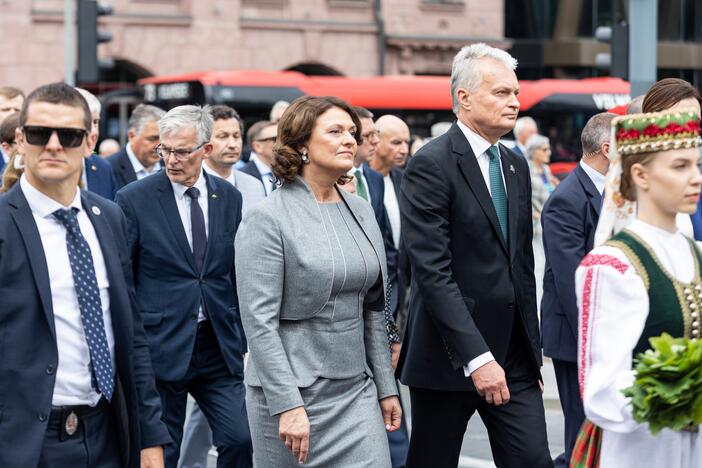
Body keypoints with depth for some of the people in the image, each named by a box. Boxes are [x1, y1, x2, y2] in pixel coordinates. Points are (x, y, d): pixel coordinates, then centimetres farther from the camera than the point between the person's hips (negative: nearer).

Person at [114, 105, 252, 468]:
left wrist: (245, 342, 9)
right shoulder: (134, 200, -6)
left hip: (219, 346, 3)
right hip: (161, 346, -3)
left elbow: (239, 275, 12)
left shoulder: (229, 197, 6)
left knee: (242, 438, -5)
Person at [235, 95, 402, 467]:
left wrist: (386, 388, 12)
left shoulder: (361, 212, 9)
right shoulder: (267, 218, -10)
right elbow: (259, 320, -15)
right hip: (292, 393, -5)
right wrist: (287, 405, -19)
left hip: (357, 390, 5)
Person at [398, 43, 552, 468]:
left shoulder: (516, 165, 13)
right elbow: (433, 271, -19)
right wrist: (476, 358, -23)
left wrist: (532, 351, 16)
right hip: (449, 359, -6)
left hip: (514, 357, 6)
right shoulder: (432, 164, -12)